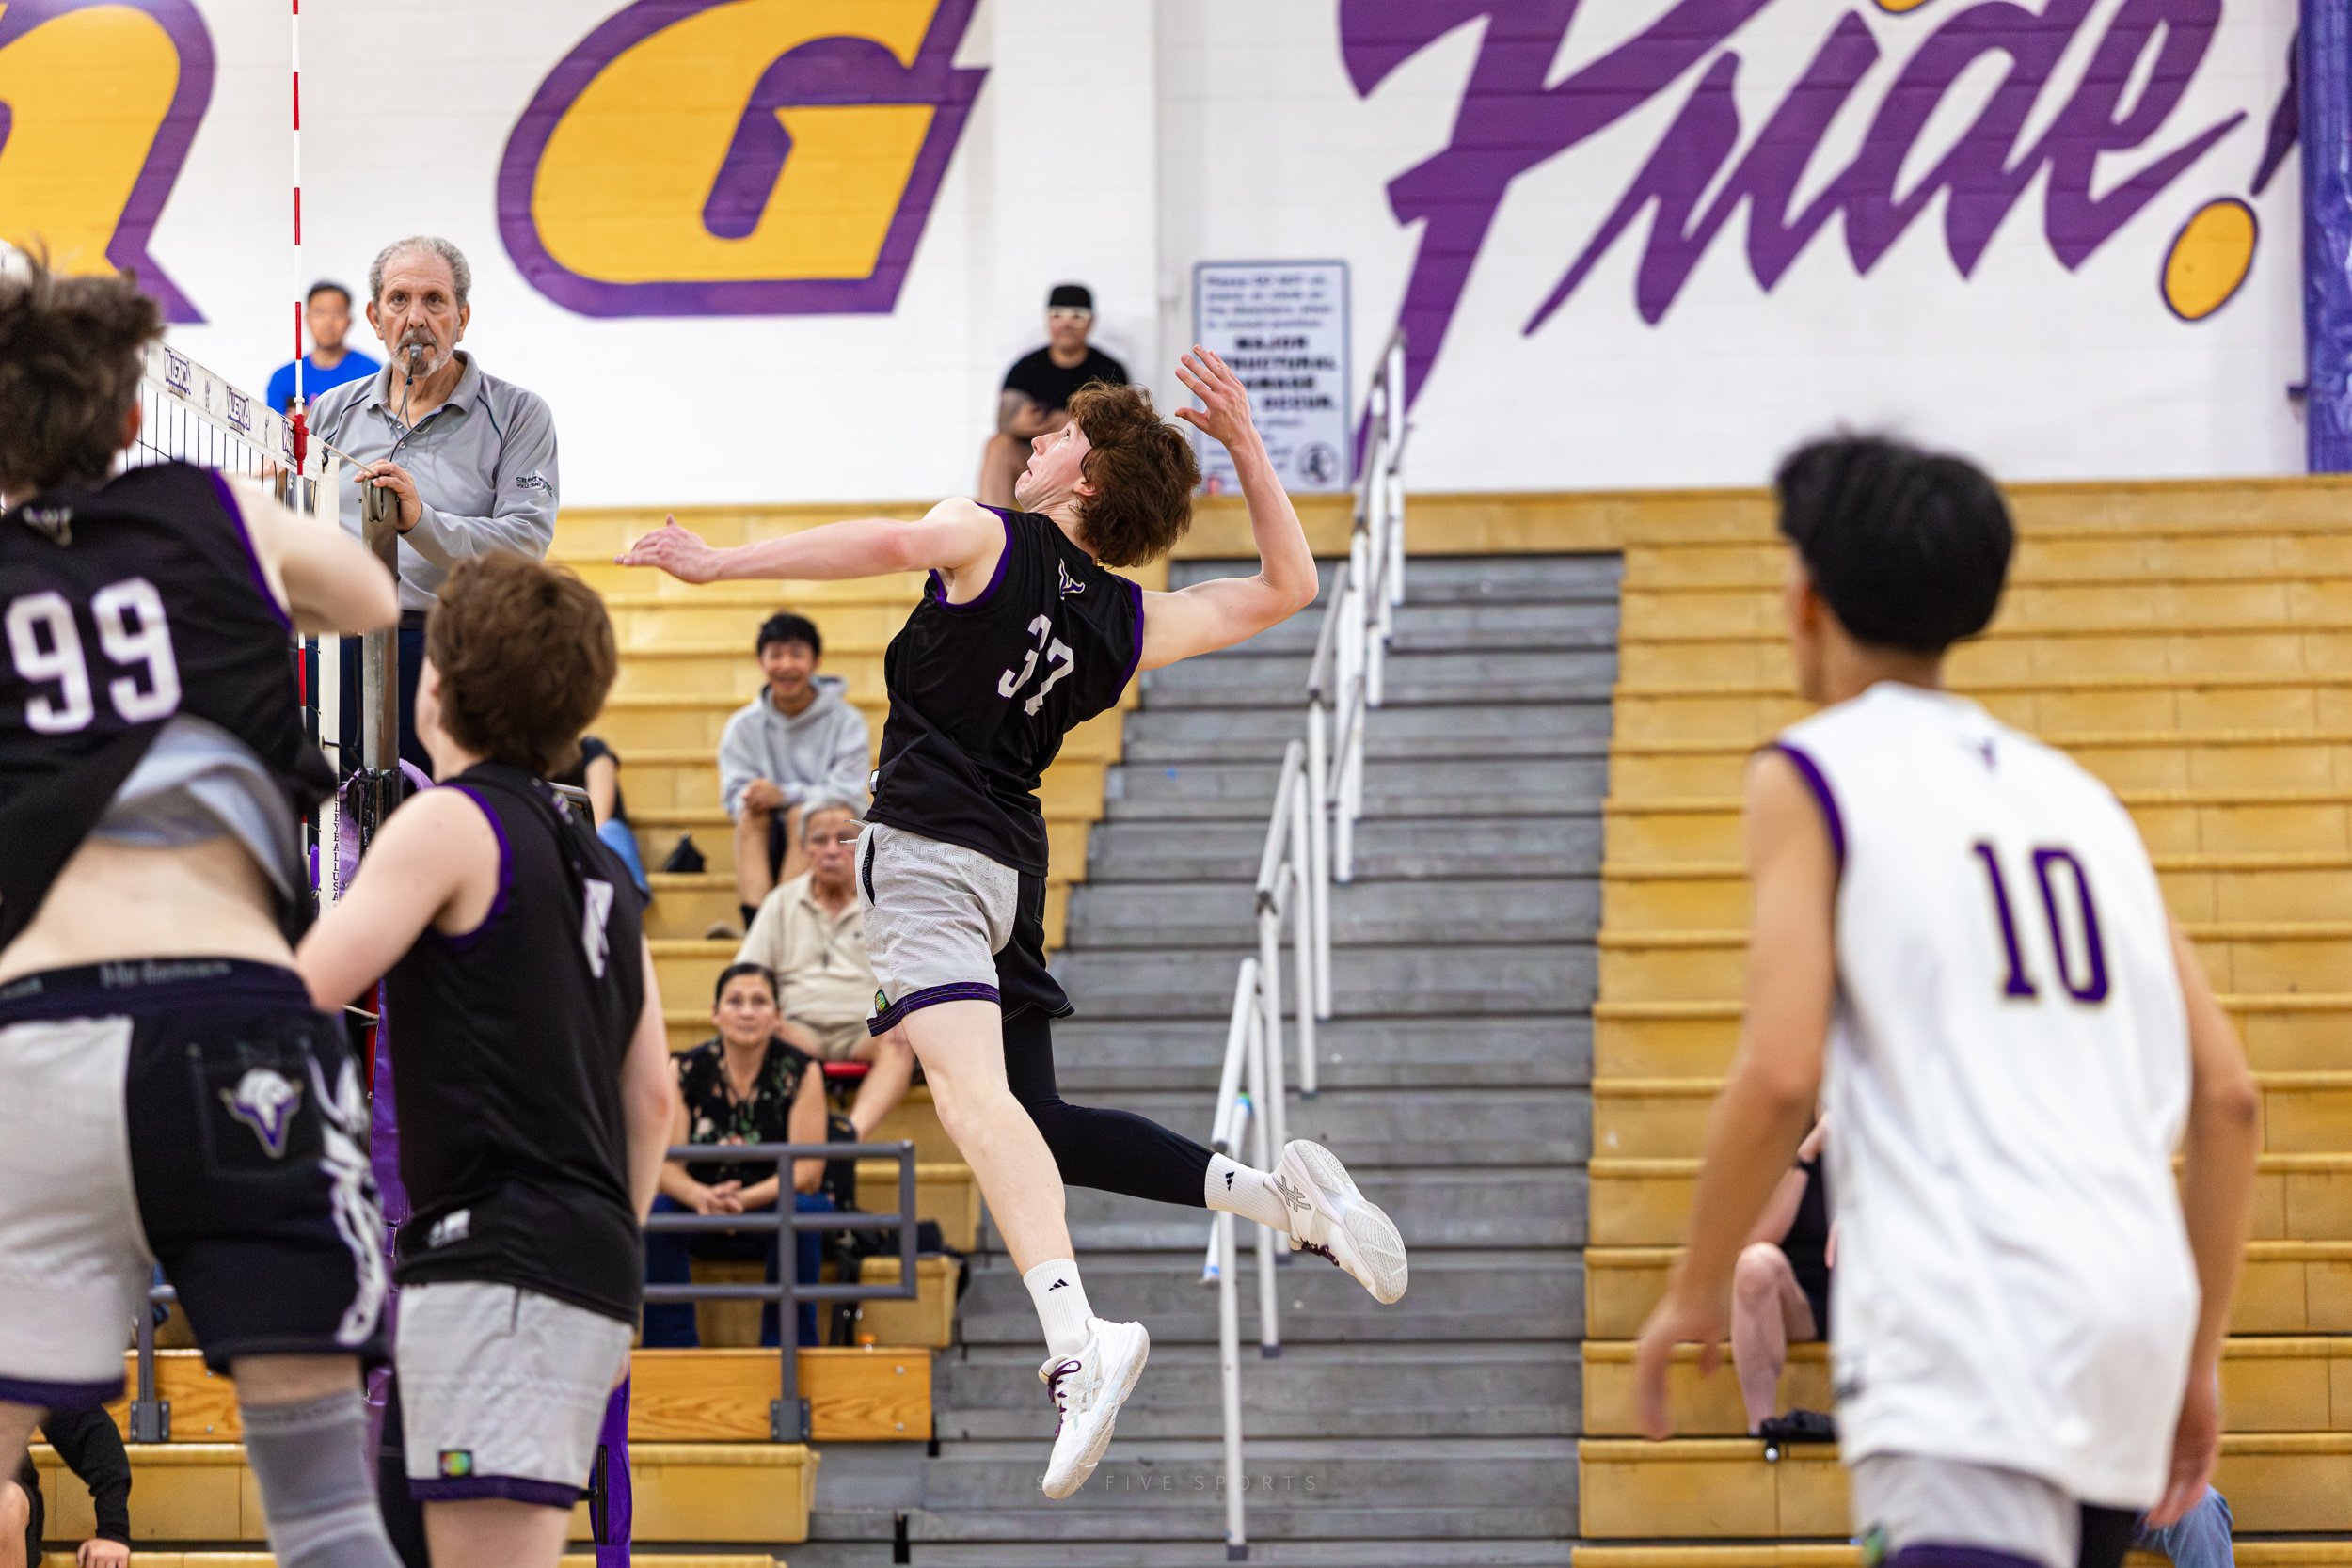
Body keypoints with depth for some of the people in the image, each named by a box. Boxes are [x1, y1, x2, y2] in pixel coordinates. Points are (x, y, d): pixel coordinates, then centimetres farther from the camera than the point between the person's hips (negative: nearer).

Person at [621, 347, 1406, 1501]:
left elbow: (891, 543, -19)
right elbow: (1288, 585, 25)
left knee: (973, 1094, -24)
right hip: (1014, 865, 7)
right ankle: (1278, 1193, 9)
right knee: (1035, 1122, 19)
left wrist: (716, 564, -17)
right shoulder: (1129, 625, 14)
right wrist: (1243, 441, 21)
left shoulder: (993, 541, 0)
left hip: (927, 845, -7)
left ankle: (1078, 1339, -43)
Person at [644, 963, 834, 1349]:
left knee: (801, 1212, -35)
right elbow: (664, 1165, -10)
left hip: (774, 1208, -1)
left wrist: (743, 1200, -29)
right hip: (702, 1216, 1)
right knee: (655, 1212, -29)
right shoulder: (686, 1070, -4)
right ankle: (671, 1346, -21)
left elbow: (808, 1171, -13)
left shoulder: (799, 1071, -8)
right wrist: (701, 1197, -33)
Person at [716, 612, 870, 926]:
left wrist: (785, 795, -25)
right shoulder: (744, 725, 6)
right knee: (750, 814, -28)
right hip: (770, 844, 2)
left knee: (801, 815, -31)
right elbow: (734, 796, -2)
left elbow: (850, 794, -12)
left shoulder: (846, 721, -2)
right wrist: (754, 797, -27)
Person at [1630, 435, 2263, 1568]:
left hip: (1967, 1315, -7)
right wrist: (2197, 1360, 23)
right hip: (2137, 1304, 7)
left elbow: (1780, 1074, -8)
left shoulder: (1811, 773, 4)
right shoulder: (2077, 794, 22)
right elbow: (2228, 1099, 17)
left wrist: (1693, 1293, 5)